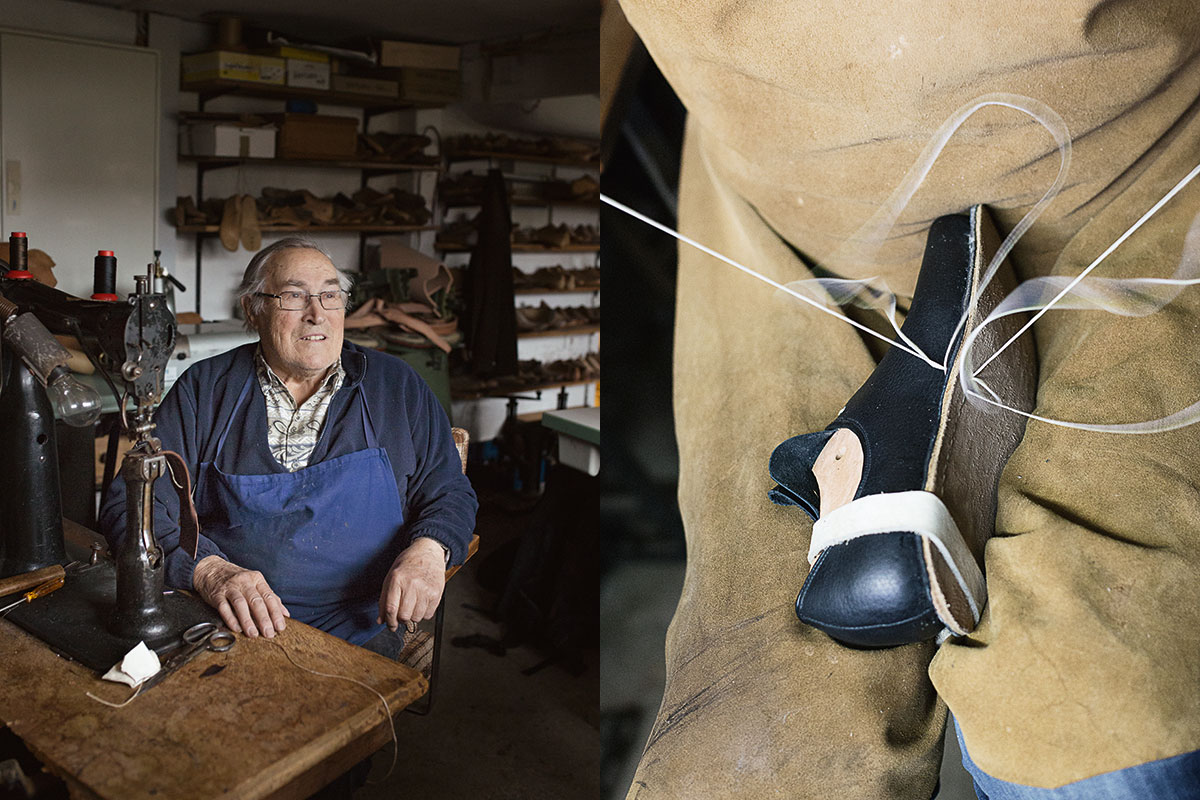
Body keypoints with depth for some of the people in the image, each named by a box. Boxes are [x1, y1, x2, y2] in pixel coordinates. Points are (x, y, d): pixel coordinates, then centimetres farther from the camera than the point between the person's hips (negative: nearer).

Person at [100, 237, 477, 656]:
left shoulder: (396, 386, 10)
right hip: (229, 630, 1)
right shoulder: (204, 389, 8)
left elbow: (449, 491, 11)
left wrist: (427, 550, -12)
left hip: (359, 634, 0)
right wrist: (208, 569, -18)